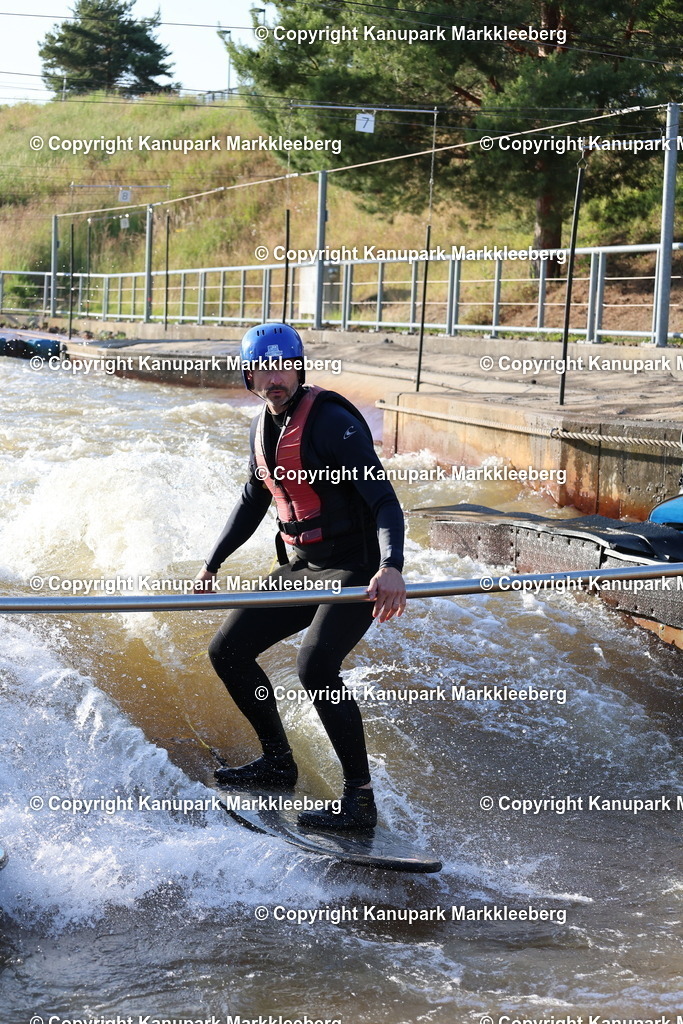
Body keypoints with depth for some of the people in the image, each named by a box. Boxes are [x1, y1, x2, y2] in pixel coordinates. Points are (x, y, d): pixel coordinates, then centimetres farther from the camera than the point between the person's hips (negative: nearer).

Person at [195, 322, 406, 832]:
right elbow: (253, 502, 23)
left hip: (353, 569, -9)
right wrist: (212, 564, 24)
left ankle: (361, 799, -20)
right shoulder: (263, 428, 8)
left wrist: (391, 568, -42)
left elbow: (384, 500, -26)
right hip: (299, 569, 9)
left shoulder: (331, 421, -18)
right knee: (227, 650, 7)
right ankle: (278, 763, 22)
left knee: (315, 664, -29)